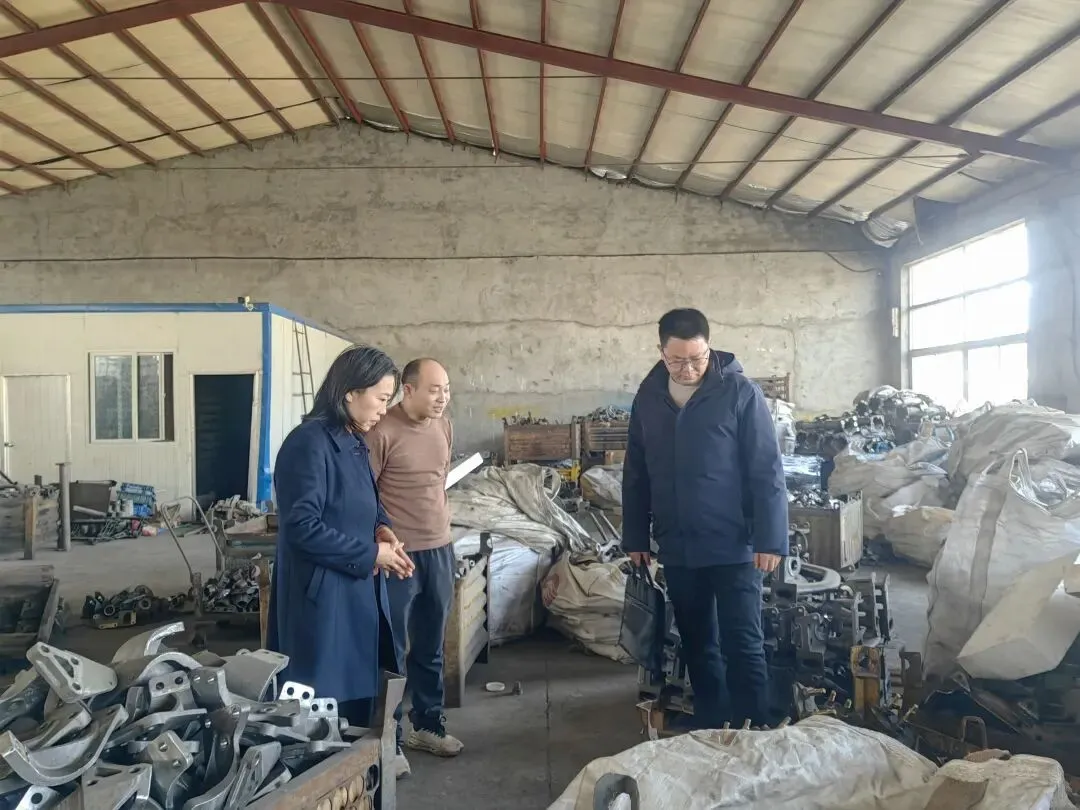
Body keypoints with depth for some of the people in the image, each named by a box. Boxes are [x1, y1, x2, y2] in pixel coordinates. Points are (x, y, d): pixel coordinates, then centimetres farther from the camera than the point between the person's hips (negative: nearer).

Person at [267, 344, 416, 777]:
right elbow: (302, 527, -24)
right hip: (321, 595, -9)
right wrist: (371, 554, -17)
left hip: (358, 591, 9)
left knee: (358, 696, 18)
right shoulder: (309, 443, -20)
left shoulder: (353, 442, 9)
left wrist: (382, 528, 0)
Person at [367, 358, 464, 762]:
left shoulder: (444, 427, 6)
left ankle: (428, 723, 34)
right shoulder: (382, 432, -17)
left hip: (439, 550, 7)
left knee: (430, 647, 18)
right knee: (393, 650, 5)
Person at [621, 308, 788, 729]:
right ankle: (710, 732, 30)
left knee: (743, 647, 1)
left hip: (733, 546, -4)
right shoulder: (648, 398, 3)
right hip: (677, 548, 5)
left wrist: (770, 539, -14)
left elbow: (767, 471, -10)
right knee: (698, 646, 15)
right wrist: (635, 537, 10)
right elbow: (635, 475, 11)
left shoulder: (741, 393, -10)